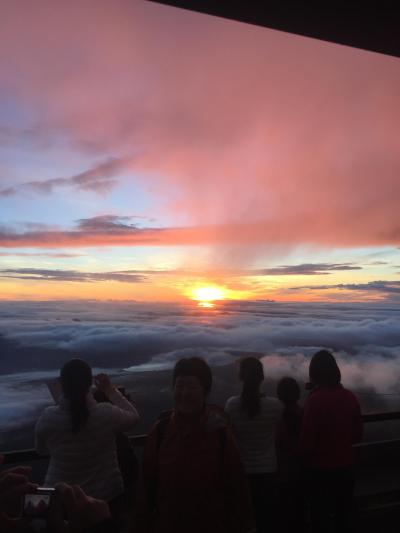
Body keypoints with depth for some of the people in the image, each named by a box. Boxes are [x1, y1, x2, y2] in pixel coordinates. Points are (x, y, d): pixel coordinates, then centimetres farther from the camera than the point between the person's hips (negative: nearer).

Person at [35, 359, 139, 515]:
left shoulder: (48, 418, -20)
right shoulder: (107, 414, -24)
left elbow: (41, 449, 2)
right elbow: (133, 416, -2)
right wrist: (110, 390, 3)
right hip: (105, 496, 0)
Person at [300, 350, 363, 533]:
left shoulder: (314, 400, -23)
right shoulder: (350, 397, -8)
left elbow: (306, 442, -18)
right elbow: (357, 435, 4)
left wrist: (306, 455, 4)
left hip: (321, 469, -4)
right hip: (346, 466, 5)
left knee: (320, 515, 15)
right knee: (343, 514, 23)